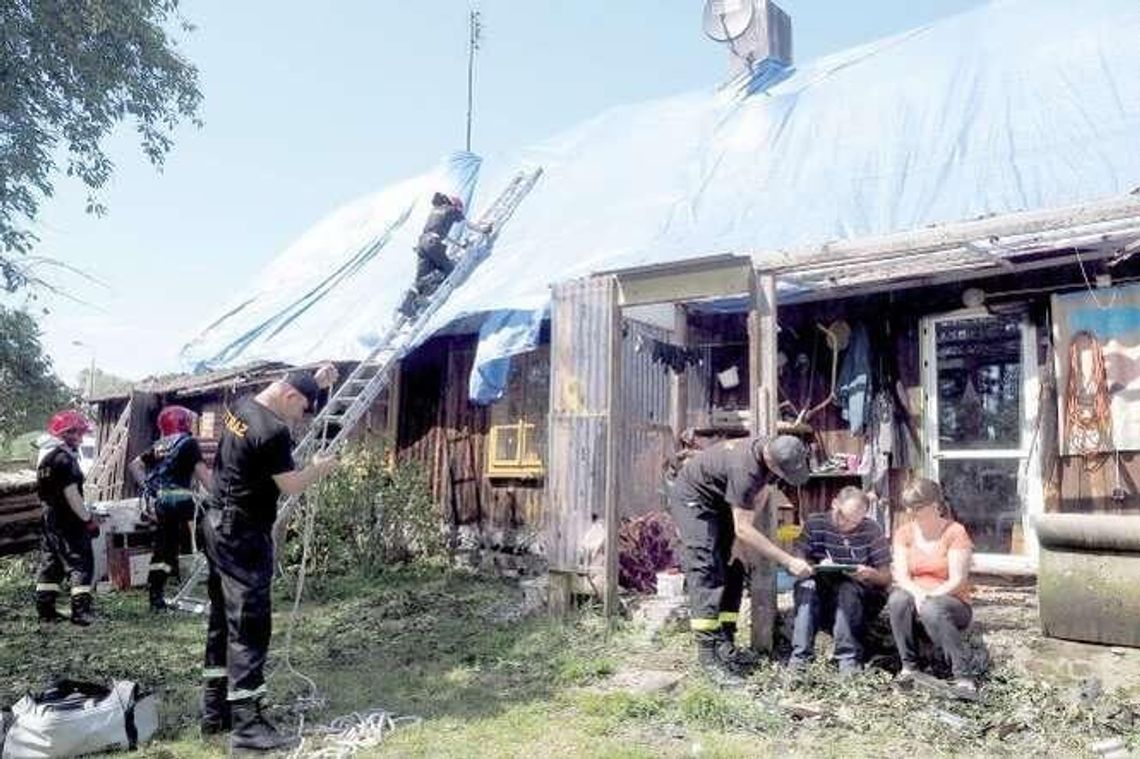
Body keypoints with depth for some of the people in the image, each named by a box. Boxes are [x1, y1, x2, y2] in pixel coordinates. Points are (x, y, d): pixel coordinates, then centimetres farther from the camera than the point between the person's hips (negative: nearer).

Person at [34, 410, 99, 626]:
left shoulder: (46, 459, 13)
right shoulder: (65, 460, -17)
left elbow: (44, 493, 18)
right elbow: (72, 495, -20)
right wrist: (89, 520, -13)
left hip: (49, 521, 9)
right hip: (69, 524, -9)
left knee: (50, 565, 14)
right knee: (81, 564, -4)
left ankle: (45, 610, 19)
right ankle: (80, 611, -6)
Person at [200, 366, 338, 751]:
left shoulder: (241, 408, 7)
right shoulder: (272, 432, -21)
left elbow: (283, 393, 28)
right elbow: (290, 485, -14)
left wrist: (315, 382, 20)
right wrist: (318, 469, 3)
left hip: (218, 525, 10)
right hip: (244, 534, -10)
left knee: (222, 619, 16)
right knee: (249, 627, -6)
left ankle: (215, 710, 25)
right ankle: (246, 724, -2)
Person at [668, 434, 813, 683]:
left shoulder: (769, 448, -13)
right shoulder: (744, 468, -37)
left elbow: (759, 492, 5)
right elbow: (742, 530, -35)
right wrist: (788, 561, -32)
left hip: (719, 501, 9)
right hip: (692, 499, -9)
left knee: (732, 573, 3)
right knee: (706, 575, -17)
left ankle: (724, 645, 7)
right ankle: (708, 656, -17)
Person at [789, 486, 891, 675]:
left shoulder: (872, 531, -4)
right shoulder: (814, 524, -3)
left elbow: (886, 578, -4)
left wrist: (870, 574, -26)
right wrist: (816, 567, -29)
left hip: (860, 602, -1)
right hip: (819, 600, 1)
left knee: (847, 589, -33)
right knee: (806, 585, -30)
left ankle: (849, 657, -26)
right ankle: (800, 655, -27)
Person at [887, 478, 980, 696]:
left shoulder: (955, 532, -8)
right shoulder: (904, 533, 3)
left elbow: (957, 581, -14)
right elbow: (901, 575, -7)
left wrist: (929, 597, -26)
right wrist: (917, 594, -27)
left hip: (953, 605, -3)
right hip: (915, 600, 3)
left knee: (932, 610, -37)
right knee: (897, 599, -30)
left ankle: (964, 674, -26)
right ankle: (909, 666, -17)